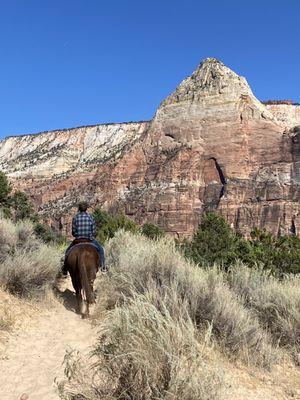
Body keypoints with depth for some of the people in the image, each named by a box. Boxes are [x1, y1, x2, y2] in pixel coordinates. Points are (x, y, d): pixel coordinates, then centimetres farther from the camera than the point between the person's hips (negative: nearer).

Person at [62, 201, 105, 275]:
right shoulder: (90, 217, -4)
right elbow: (94, 231, -3)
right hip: (90, 239, -1)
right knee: (100, 249, 22)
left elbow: (73, 232, -1)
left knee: (68, 251, 22)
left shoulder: (75, 218, -3)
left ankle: (65, 269, 19)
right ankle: (102, 265, 13)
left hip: (78, 239, 1)